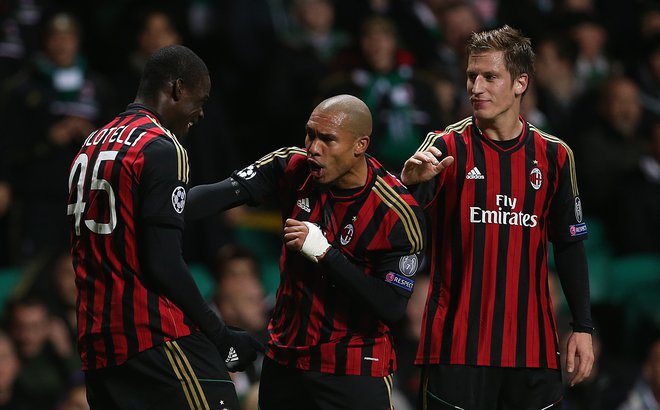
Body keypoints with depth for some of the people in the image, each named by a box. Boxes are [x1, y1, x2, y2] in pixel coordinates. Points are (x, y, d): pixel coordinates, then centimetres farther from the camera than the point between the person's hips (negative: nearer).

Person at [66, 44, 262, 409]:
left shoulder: (92, 145, 16)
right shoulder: (161, 149, -9)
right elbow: (164, 266, -15)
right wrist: (220, 337, -8)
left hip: (95, 344, 9)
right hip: (155, 338, -9)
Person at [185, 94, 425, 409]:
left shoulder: (398, 213, -18)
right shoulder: (293, 168, -6)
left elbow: (392, 307, -21)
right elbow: (225, 193, -18)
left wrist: (325, 253, -27)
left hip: (354, 372, -4)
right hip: (284, 360, 4)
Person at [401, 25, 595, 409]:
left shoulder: (554, 155, 8)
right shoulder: (448, 147, -1)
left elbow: (569, 247, 14)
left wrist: (583, 327, 9)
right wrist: (412, 180, -38)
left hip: (533, 346, 3)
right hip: (457, 345, -3)